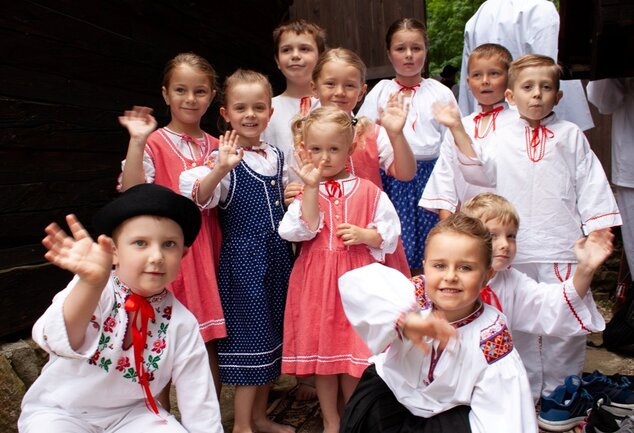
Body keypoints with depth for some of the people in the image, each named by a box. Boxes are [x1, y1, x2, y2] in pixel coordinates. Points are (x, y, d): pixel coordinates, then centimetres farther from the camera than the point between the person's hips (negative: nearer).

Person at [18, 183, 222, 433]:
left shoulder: (182, 324, -14)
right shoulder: (91, 291, -22)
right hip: (60, 411, -2)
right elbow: (58, 341, -43)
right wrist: (91, 284, -59)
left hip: (130, 413, 2)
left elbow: (200, 404, -6)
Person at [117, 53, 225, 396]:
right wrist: (136, 141, -21)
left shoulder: (215, 147, 11)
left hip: (206, 254, 4)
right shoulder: (154, 142, -4)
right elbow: (133, 194, -17)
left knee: (209, 345, 9)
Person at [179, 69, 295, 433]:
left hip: (278, 255, 7)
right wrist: (220, 168, -42)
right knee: (250, 334, -1)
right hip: (243, 257, -7)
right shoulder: (224, 158, -10)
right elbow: (198, 198, -26)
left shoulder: (278, 157, 10)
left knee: (274, 332, 14)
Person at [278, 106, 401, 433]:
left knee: (355, 353, 5)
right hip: (315, 280, 1)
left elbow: (390, 233, 3)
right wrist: (311, 187, -16)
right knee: (321, 351, 11)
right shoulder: (305, 191, 4)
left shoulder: (368, 191, 1)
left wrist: (364, 235, -14)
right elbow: (302, 231, -13)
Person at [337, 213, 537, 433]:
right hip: (392, 388, 2)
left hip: (450, 412, -1)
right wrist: (404, 318, -50)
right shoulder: (416, 296, -22)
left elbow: (499, 410, -20)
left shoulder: (491, 333, -20)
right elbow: (356, 282, -39)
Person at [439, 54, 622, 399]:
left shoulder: (571, 136, 7)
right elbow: (478, 169, -4)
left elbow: (590, 184, 6)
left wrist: (597, 231, 0)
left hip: (562, 246, -1)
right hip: (516, 249, 1)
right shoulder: (502, 139, 9)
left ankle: (559, 392, 22)